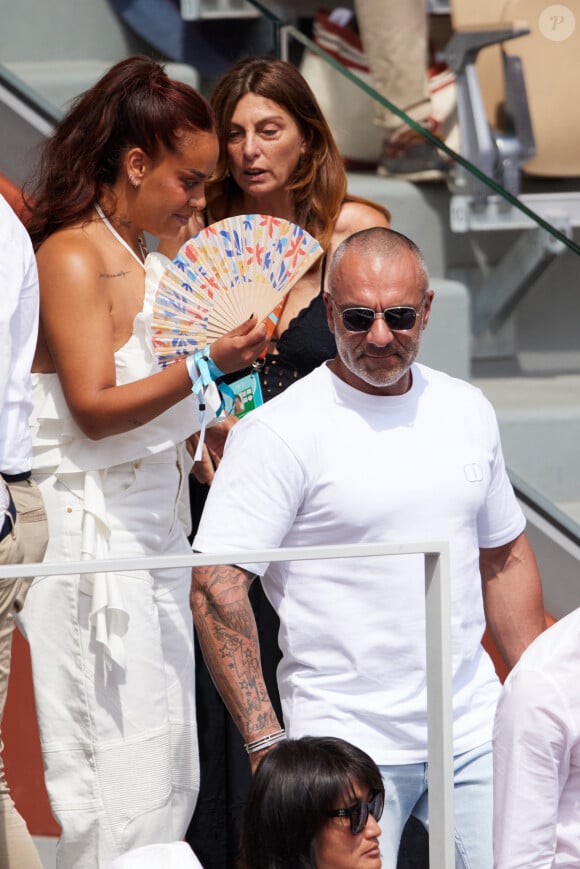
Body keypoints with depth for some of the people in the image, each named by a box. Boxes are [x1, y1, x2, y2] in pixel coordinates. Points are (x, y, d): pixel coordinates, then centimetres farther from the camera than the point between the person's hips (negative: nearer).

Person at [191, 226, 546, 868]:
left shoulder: (467, 412, 9)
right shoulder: (280, 431, -10)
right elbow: (216, 586, -14)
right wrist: (265, 742, -18)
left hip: (475, 736, 5)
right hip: (347, 744, -5)